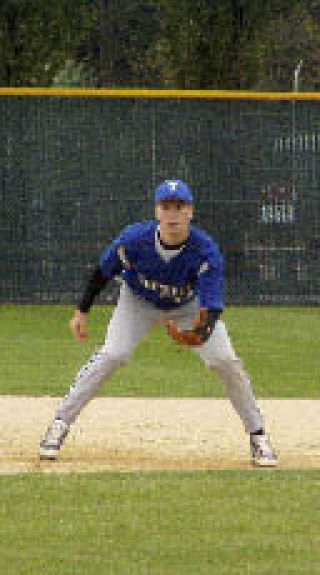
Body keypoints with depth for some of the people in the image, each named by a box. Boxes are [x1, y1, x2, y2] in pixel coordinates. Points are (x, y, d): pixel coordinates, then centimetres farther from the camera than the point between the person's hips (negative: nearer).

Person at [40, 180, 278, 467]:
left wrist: (201, 333, -62)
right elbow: (104, 272, -11)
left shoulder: (207, 252, -35)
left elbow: (212, 307, -41)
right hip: (139, 301, 0)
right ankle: (60, 424, -11)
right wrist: (82, 311, -4)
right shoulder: (134, 239, -31)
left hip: (190, 306, 0)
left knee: (227, 362, -13)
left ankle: (258, 435, 4)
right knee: (112, 355, -20)